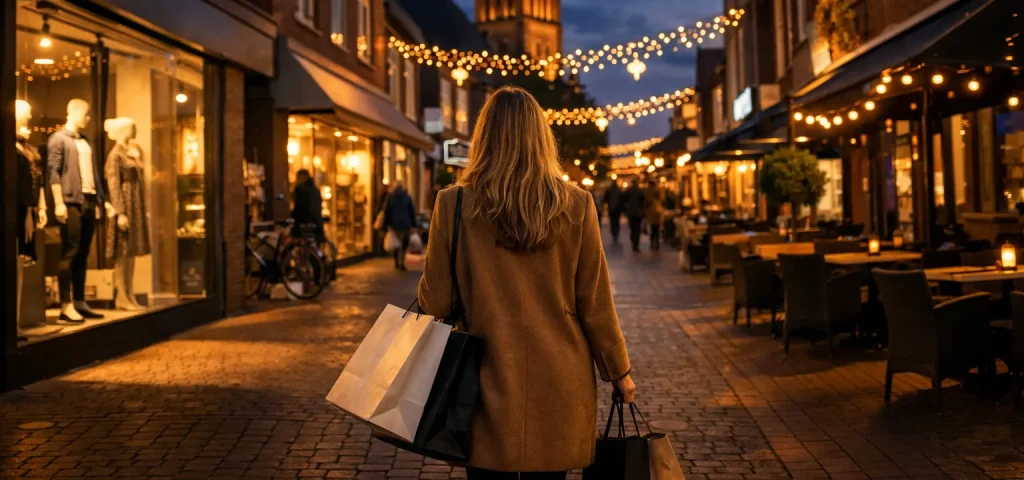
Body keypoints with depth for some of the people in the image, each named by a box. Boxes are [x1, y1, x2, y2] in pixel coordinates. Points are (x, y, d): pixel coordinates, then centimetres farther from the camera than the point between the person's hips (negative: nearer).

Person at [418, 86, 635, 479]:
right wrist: (618, 370, 11)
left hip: (489, 380, -1)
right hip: (558, 382, 1)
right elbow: (595, 303, -2)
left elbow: (435, 302, -3)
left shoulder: (454, 203, -9)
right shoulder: (576, 205, -7)